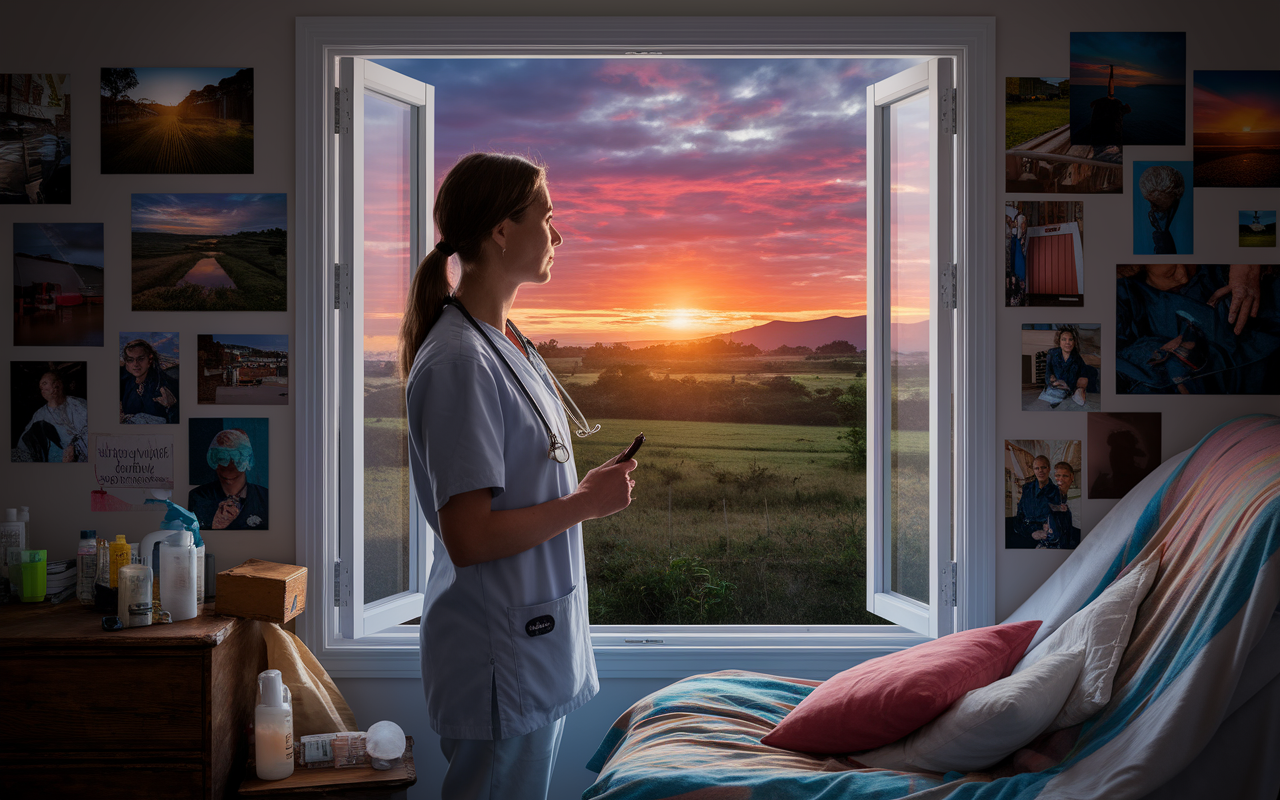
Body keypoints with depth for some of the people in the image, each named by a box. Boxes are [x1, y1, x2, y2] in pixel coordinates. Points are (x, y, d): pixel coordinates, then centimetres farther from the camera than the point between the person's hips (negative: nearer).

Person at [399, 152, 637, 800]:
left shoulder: (509, 345, 11)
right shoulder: (459, 362, -20)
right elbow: (468, 537, -24)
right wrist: (587, 503, -16)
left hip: (539, 642, 10)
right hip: (498, 655, -10)